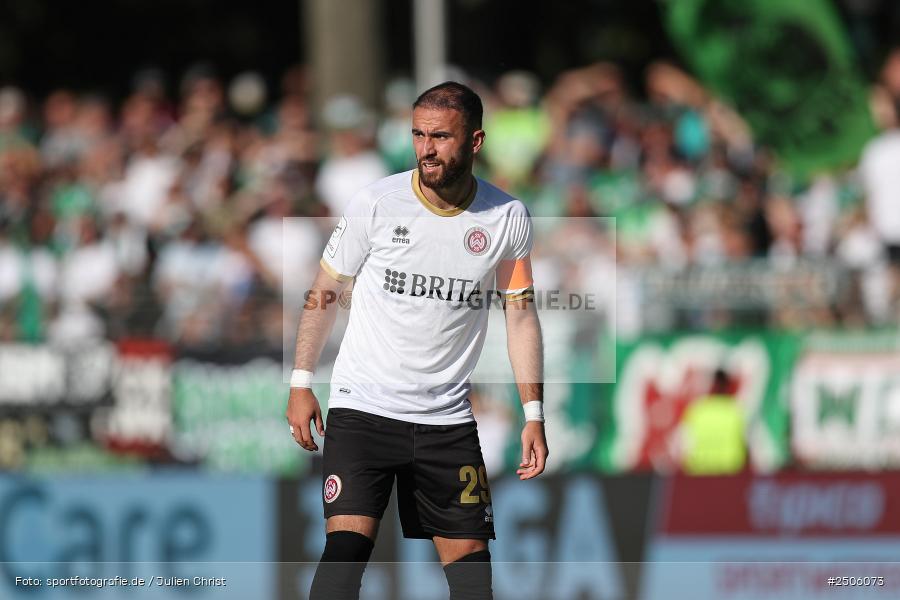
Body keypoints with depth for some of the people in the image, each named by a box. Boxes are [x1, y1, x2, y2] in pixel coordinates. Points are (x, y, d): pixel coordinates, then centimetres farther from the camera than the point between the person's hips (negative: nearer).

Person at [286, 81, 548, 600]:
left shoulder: (509, 219, -1)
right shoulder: (376, 203, -7)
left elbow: (521, 313, 9)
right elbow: (324, 292, 5)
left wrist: (534, 415, 5)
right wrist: (301, 384, 3)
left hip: (448, 419, 2)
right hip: (361, 407, -2)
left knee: (470, 557, 1)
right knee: (347, 546, -17)